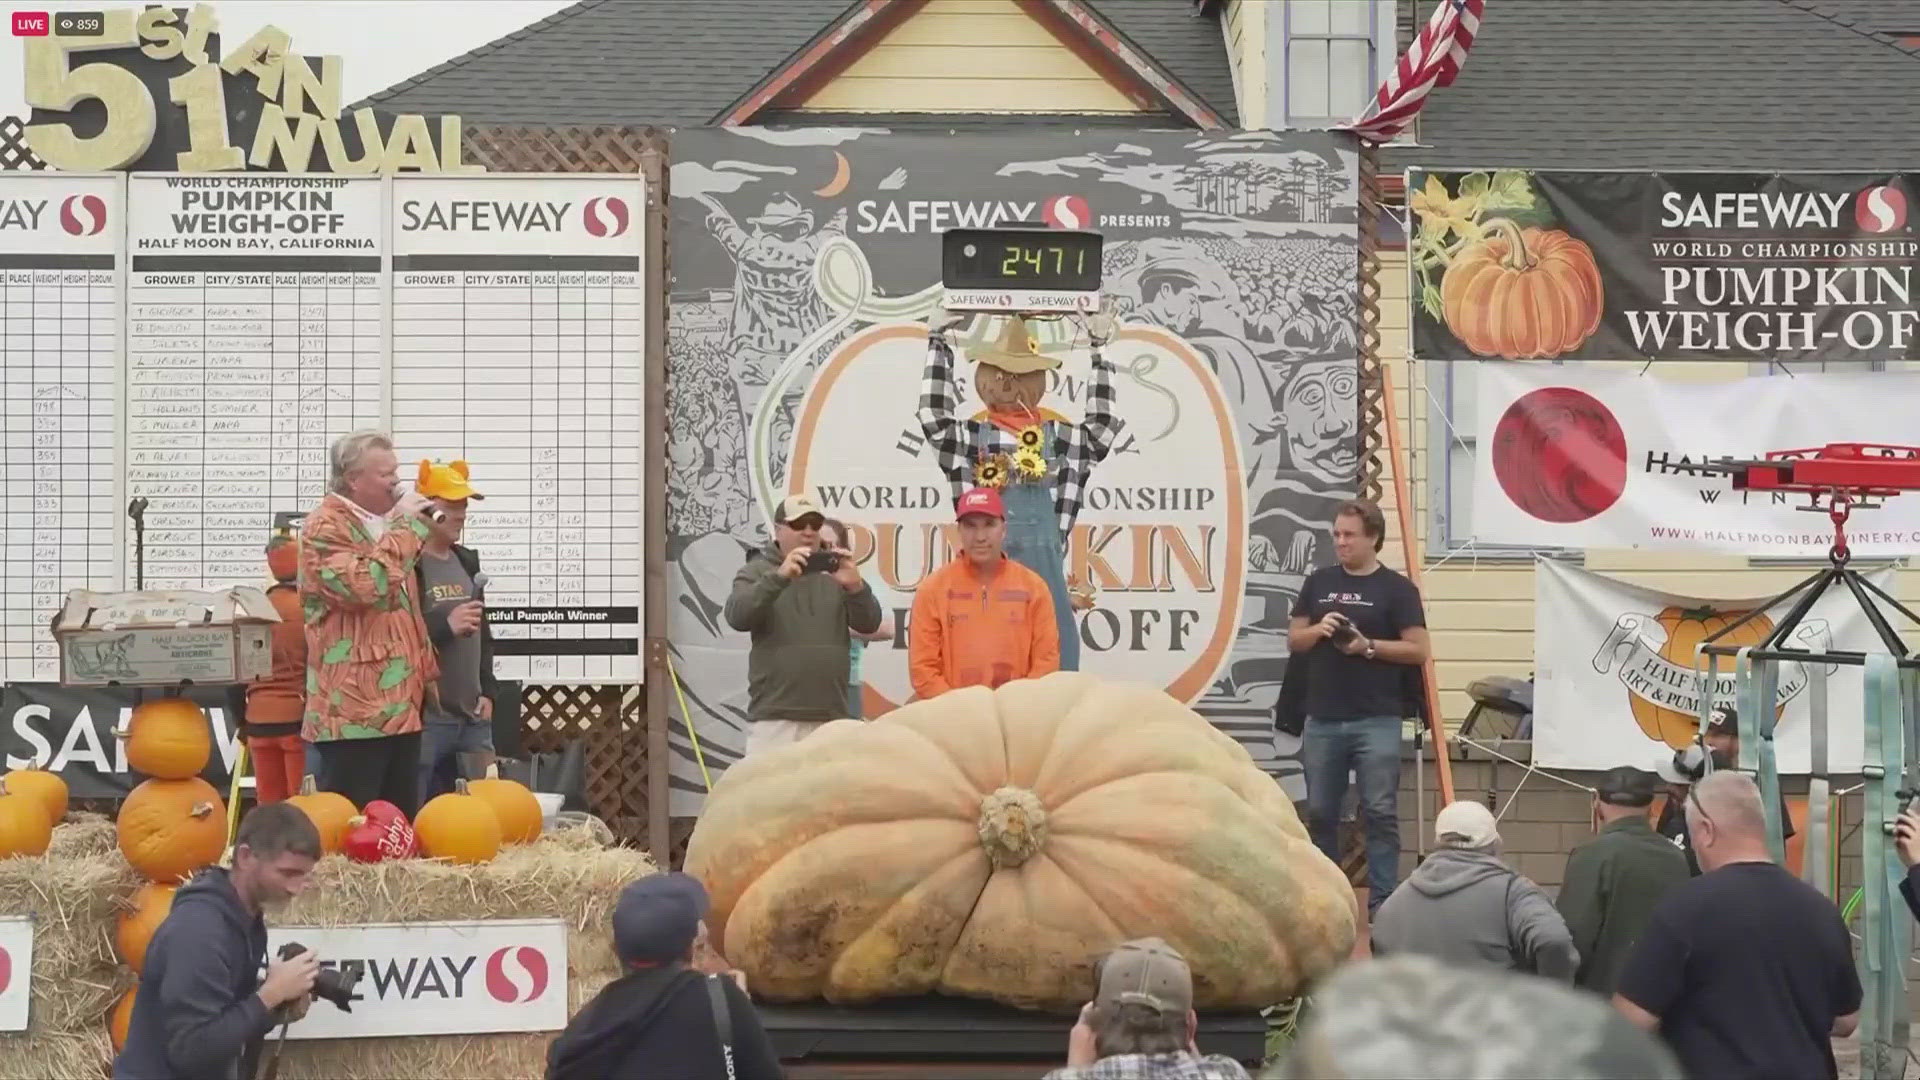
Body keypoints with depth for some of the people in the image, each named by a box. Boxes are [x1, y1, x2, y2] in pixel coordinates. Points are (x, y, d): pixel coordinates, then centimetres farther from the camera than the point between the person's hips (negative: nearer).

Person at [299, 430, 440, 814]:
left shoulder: (385, 524, 20)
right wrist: (404, 526, -16)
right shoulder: (325, 528, -9)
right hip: (355, 709, -9)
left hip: (401, 706, 9)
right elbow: (367, 586, -25)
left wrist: (427, 672, 22)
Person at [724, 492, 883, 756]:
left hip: (830, 718, 3)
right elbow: (737, 616, -12)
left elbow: (869, 624, 2)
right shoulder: (758, 572, 6)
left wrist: (855, 586, -19)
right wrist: (779, 576, -27)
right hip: (775, 718, -3)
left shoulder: (834, 572, 11)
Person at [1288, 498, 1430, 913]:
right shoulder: (1319, 582, 10)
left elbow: (1418, 650, -6)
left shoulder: (1397, 589, -2)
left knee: (1380, 813, -4)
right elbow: (1294, 640, 12)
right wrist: (1318, 630, -9)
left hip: (1377, 721, -4)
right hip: (1323, 719, 4)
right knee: (1320, 812, 9)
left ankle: (1382, 901, -2)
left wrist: (1368, 646, -17)